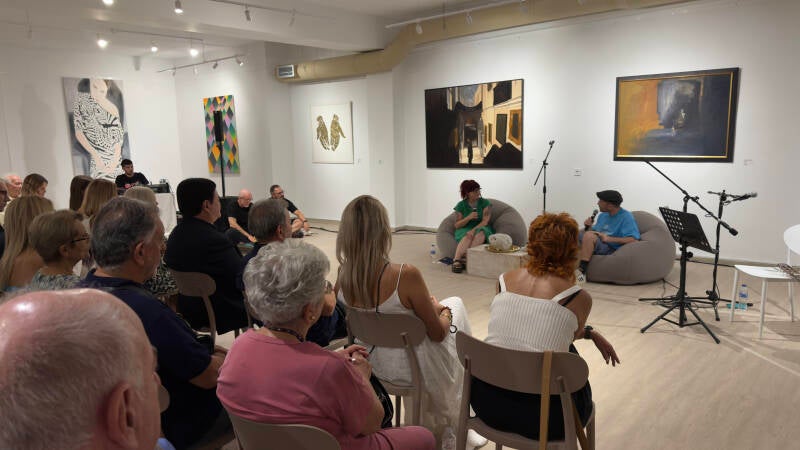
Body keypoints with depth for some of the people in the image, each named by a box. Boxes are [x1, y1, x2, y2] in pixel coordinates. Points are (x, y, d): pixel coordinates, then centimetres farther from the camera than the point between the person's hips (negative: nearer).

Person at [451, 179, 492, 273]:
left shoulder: (485, 203, 1)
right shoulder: (461, 205, 2)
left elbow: (485, 221, -10)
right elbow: (457, 225, 0)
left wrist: (473, 230, -27)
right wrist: (469, 217, -17)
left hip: (481, 228, 0)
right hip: (465, 230, 0)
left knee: (481, 233, -36)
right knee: (467, 236, -36)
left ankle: (465, 256, -47)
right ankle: (456, 260, -52)